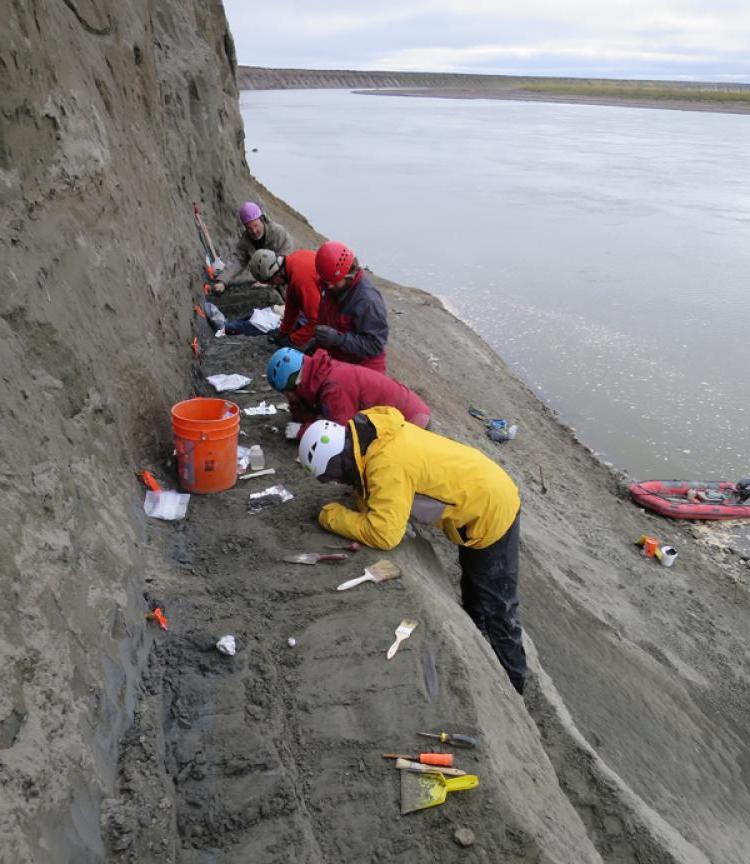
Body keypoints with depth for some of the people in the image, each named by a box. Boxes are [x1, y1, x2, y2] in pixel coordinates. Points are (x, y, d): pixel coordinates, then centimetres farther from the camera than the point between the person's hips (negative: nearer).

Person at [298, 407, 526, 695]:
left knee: (497, 614, 5)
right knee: (474, 599, 27)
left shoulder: (387, 464, -36)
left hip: (493, 514, -10)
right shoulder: (373, 432, -9)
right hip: (481, 491, 10)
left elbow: (383, 533, -37)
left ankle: (510, 686, 21)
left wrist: (333, 516, -24)